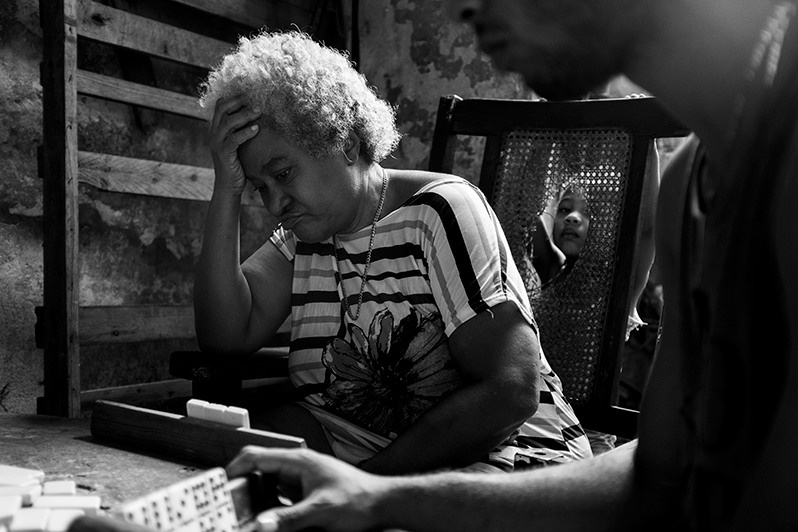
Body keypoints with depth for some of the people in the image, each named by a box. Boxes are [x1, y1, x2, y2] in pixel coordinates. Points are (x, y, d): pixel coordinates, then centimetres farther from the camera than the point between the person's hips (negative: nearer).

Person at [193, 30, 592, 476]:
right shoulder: (302, 232, 6)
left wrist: (367, 476, -22)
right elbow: (227, 335, -6)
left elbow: (511, 392, -20)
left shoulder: (440, 212, -14)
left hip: (495, 450, -4)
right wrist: (227, 190, -12)